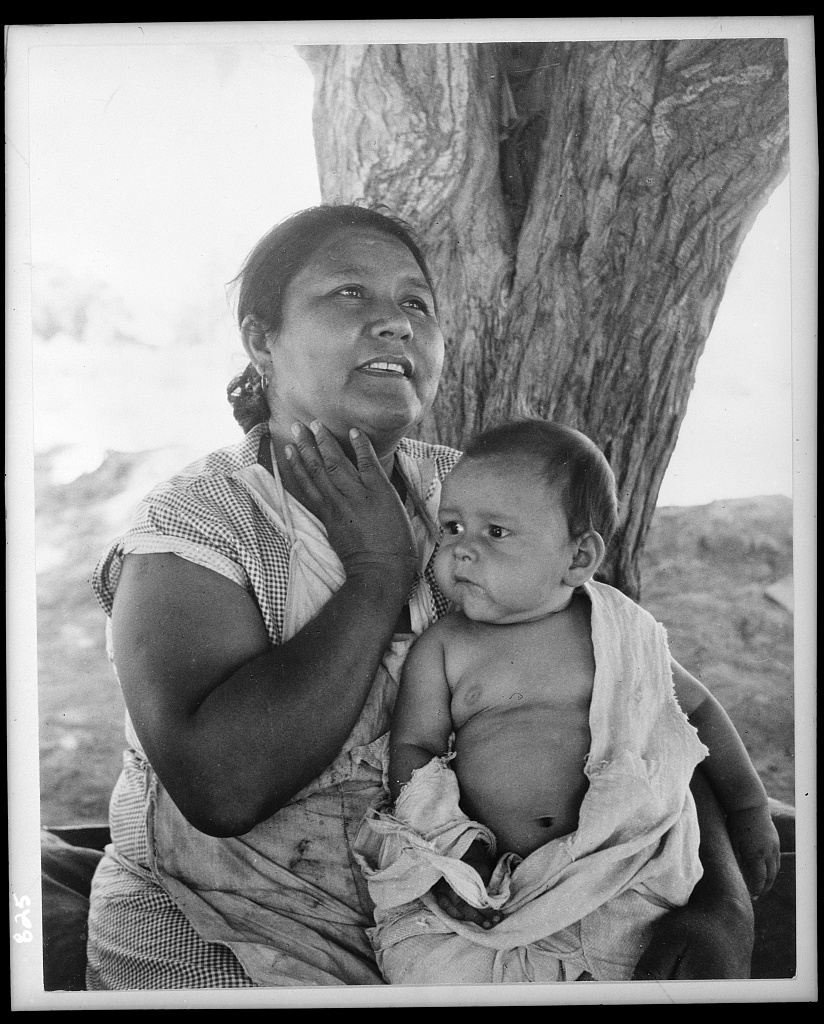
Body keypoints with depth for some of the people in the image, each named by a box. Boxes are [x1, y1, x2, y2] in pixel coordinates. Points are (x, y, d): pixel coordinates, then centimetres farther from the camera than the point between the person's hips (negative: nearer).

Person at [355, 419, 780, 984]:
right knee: (427, 961, -24)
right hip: (485, 873, -1)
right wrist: (455, 846, -13)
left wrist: (750, 809, 17)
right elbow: (412, 747, 2)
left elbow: (699, 707, 19)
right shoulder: (443, 648, 4)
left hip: (615, 856, 1)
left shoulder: (622, 634, 6)